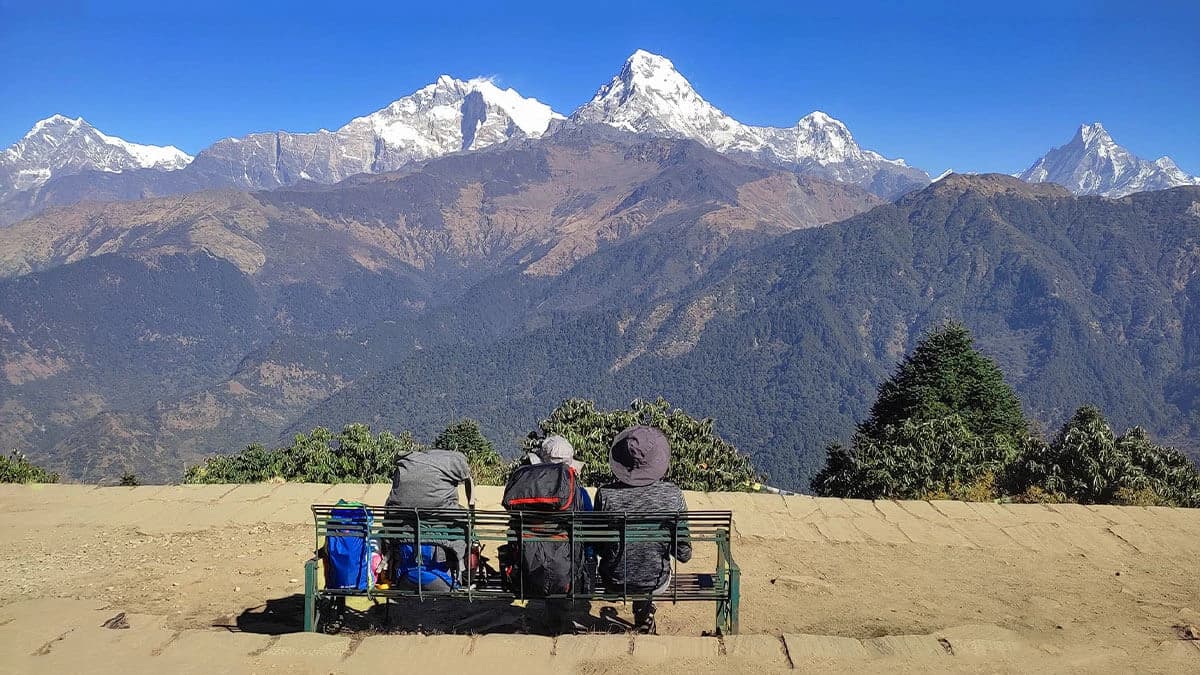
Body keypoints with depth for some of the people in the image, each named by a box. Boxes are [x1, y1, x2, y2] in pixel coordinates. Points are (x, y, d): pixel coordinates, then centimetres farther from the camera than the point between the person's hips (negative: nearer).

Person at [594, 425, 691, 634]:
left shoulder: (606, 495, -21)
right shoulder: (673, 495, -20)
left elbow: (598, 548, -8)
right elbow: (684, 554, -13)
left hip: (615, 582, 0)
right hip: (657, 583, 0)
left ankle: (642, 615, 56)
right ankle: (645, 612, 53)